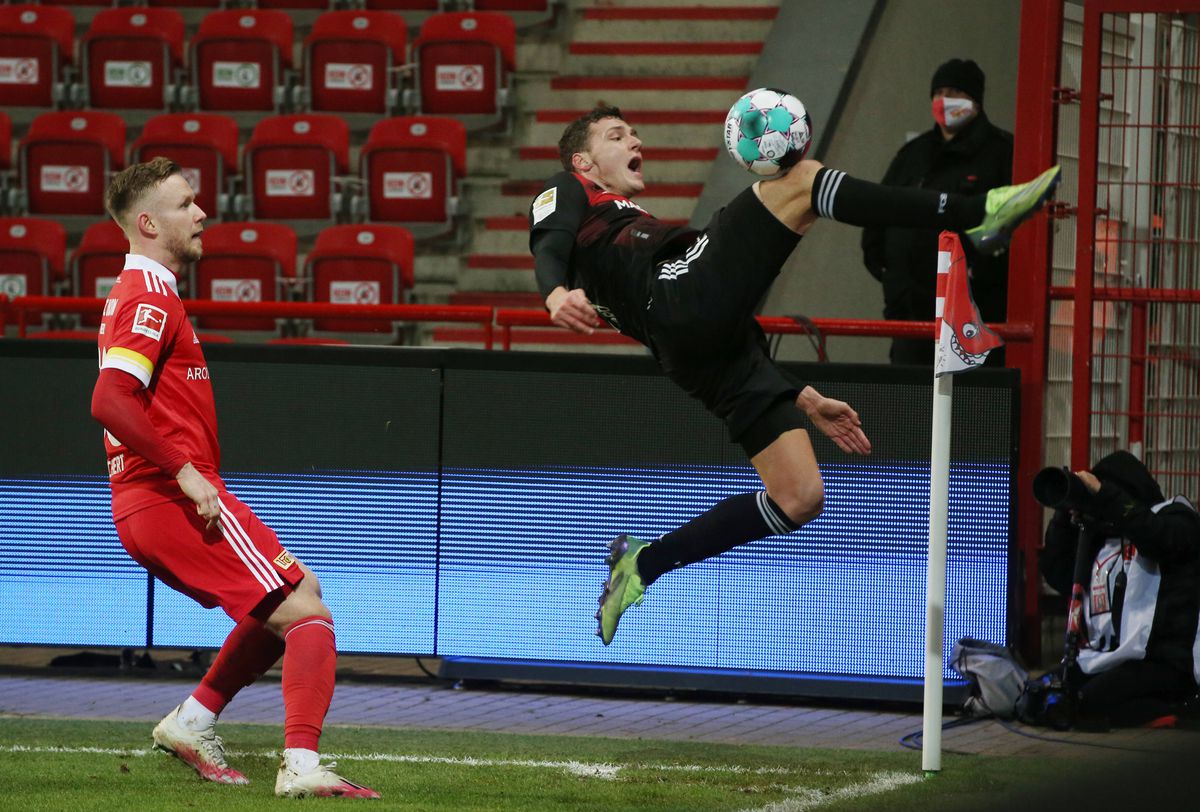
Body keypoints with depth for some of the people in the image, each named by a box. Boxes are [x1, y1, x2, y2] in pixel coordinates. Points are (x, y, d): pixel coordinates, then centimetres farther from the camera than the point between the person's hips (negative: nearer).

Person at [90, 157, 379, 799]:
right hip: (175, 500, -10)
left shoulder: (130, 294, 21)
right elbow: (110, 402, -25)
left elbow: (115, 403, 28)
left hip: (147, 507, 10)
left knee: (296, 591, 23)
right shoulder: (151, 299, -11)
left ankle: (193, 722, 19)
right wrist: (186, 474, -23)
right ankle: (301, 766, -23)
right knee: (307, 614, -12)